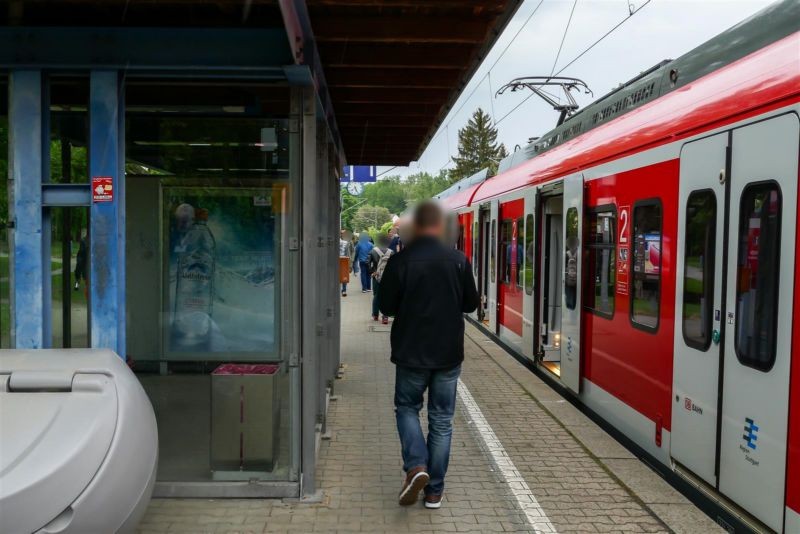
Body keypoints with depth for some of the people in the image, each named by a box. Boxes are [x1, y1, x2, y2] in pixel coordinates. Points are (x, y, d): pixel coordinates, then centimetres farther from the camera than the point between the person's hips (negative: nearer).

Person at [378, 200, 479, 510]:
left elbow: (385, 307, -5)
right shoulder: (459, 261, -6)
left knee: (407, 407, 19)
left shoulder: (400, 261, -11)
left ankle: (416, 466, -2)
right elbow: (471, 304, 3)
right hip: (449, 353, 2)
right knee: (441, 419, 12)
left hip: (411, 352, -1)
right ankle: (435, 490, 16)